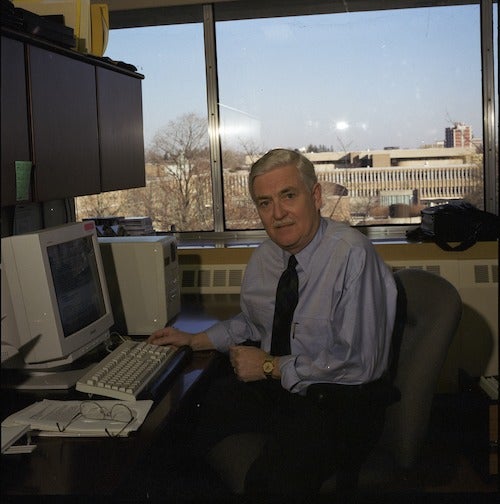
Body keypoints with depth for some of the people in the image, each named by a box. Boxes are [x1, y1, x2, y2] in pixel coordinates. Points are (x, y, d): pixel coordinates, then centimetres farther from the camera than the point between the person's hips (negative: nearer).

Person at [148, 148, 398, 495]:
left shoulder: (352, 254, -17)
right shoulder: (263, 258, 5)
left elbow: (358, 363, -20)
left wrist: (271, 366, -13)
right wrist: (193, 340, 14)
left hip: (335, 397, -6)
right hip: (270, 385, 7)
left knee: (271, 480, -32)